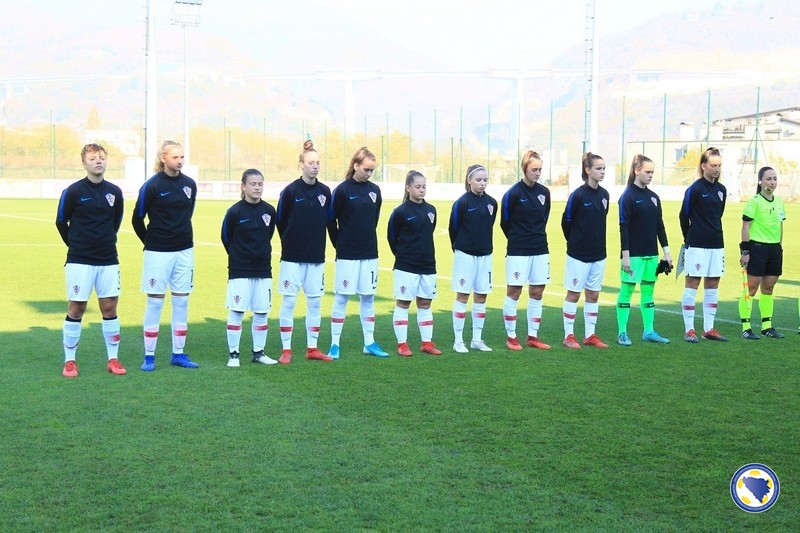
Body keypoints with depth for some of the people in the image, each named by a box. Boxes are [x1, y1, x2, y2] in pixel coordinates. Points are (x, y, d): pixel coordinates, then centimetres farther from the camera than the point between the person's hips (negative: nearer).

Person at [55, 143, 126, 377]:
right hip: (79, 261, -3)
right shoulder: (73, 191, -7)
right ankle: (70, 361, 10)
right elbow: (61, 222, 2)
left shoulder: (114, 192, 3)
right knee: (76, 309, 0)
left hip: (109, 260, 3)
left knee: (109, 308, 5)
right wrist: (76, 244, 11)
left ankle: (113, 359, 14)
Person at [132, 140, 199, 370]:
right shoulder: (151, 186, -10)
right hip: (158, 253, -5)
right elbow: (137, 219, -1)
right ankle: (149, 356, 7)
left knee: (181, 302, 8)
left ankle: (178, 354, 16)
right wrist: (151, 242, 6)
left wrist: (181, 236, 15)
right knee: (155, 302, 0)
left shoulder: (190, 184, 4)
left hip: (184, 251, 5)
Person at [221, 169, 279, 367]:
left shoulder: (269, 211, 2)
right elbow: (226, 238, 2)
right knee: (236, 311, -2)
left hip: (263, 270, 4)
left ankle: (258, 352, 19)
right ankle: (233, 354, 6)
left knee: (262, 312, 7)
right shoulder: (235, 211, -10)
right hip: (239, 271, -4)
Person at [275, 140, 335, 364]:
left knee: (315, 301, 7)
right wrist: (290, 243, 7)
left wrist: (317, 244, 10)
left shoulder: (325, 192, 3)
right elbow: (280, 221, 0)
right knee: (289, 301, -1)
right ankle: (286, 350, 6)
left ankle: (312, 348, 16)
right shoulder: (290, 191, -8)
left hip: (316, 257, 4)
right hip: (292, 257, -4)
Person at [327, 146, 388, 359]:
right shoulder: (342, 190, -8)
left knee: (368, 297, 9)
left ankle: (369, 343, 16)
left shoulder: (375, 190, 5)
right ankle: (335, 344, 7)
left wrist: (367, 240, 11)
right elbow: (331, 220, -3)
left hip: (369, 253, 4)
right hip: (347, 254, -4)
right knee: (341, 297, 1)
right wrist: (340, 244, 1)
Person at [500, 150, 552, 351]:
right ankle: (511, 337, 9)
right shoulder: (513, 193, -10)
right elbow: (505, 222, -1)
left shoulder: (544, 192, 4)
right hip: (518, 251, -5)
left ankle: (533, 336, 17)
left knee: (537, 293, 8)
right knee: (513, 292, 0)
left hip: (540, 250, 5)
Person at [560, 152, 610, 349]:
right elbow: (566, 222, -5)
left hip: (598, 254, 6)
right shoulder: (578, 195, -13)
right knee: (573, 294, 3)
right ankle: (569, 336, 11)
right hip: (579, 254, -6)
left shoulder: (604, 194, 4)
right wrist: (575, 242, 7)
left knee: (593, 294, 10)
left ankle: (590, 335, 18)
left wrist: (596, 242, 13)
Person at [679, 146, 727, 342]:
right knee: (692, 284, -2)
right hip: (697, 245, -6)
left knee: (712, 286, 9)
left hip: (716, 245, 6)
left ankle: (709, 329, 16)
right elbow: (684, 216, -2)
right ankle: (689, 330, 2)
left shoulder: (721, 190, 9)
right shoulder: (695, 189, -9)